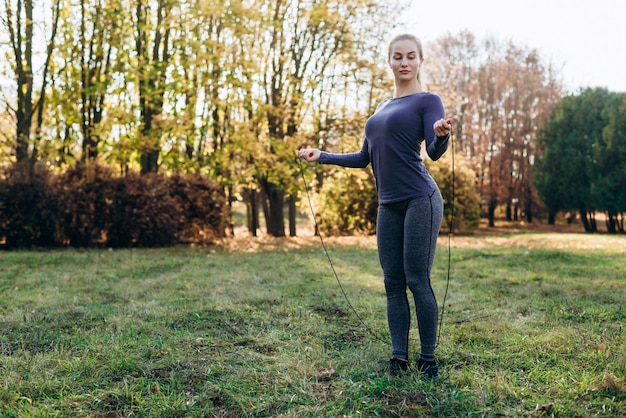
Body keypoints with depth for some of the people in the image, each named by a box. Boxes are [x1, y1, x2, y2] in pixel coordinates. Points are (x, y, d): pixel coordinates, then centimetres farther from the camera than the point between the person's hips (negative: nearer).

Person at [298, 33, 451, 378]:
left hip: (419, 201, -6)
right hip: (388, 207, 6)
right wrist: (320, 156, 19)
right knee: (393, 283, 5)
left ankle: (428, 360, 5)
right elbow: (364, 158, 22)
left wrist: (441, 135, -36)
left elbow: (435, 152, -14)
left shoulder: (427, 101, 0)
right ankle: (398, 358, 11)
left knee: (417, 280, -5)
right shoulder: (381, 109, 20)